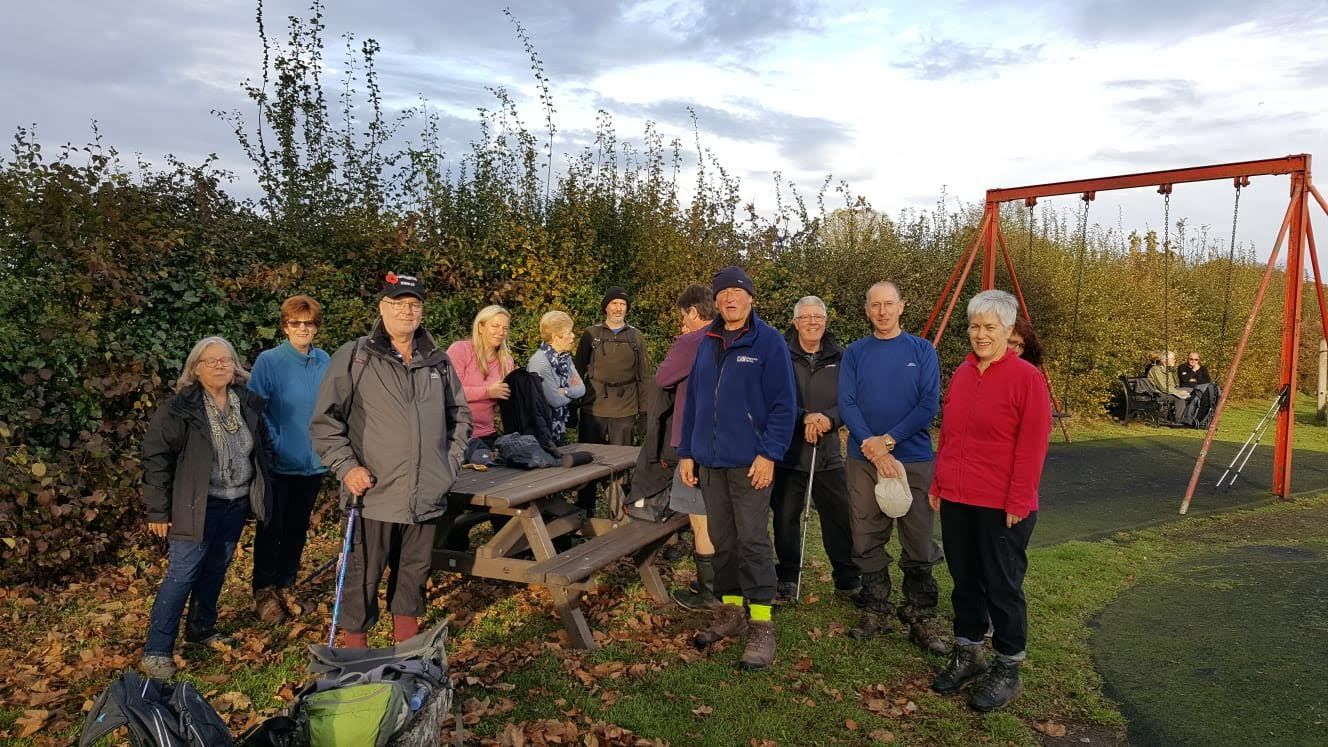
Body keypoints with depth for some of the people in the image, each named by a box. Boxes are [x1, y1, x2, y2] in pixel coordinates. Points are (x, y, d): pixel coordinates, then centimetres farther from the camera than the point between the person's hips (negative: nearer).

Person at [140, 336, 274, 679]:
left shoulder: (248, 403, 5)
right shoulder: (180, 407, -11)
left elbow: (264, 447, 17)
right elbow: (156, 457, -11)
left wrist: (261, 492, 13)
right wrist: (158, 511, -12)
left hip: (237, 503, 6)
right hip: (197, 505, -5)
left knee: (216, 568, 15)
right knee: (182, 573, -5)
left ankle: (201, 628, 34)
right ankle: (156, 651, 4)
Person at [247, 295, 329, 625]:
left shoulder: (325, 362, 1)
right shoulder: (268, 361, -11)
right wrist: (274, 445, -16)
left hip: (314, 462, 4)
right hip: (279, 463, -4)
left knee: (297, 529, 16)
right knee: (271, 529, 7)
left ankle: (286, 586, 32)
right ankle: (264, 592, 23)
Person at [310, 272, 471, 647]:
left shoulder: (438, 361, 9)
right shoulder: (353, 357, -3)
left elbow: (460, 415, 20)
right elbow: (324, 421, -2)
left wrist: (450, 462, 11)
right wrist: (347, 467, -11)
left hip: (427, 496, 4)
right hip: (374, 494, -4)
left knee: (415, 574, 16)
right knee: (363, 576, 5)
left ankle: (407, 640, 34)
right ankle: (354, 648, 22)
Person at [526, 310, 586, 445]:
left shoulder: (565, 357, 4)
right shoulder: (540, 362, -22)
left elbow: (581, 388, -2)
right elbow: (555, 400, -22)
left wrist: (565, 391, -20)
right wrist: (572, 391, -5)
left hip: (560, 428, 8)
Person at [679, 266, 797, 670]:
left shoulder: (769, 342, -6)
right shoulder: (707, 343, 11)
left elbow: (784, 404, -9)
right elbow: (693, 399, 14)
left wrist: (769, 454, -17)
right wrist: (686, 452, 11)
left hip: (750, 462, -6)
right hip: (710, 461, 6)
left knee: (752, 540, -4)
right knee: (722, 540, 13)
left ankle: (761, 626, 5)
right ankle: (732, 613, 26)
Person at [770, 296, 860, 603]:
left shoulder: (840, 357, 4)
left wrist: (829, 418, -15)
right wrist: (804, 417, -19)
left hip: (828, 453, 2)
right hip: (788, 452, -1)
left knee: (840, 515, 5)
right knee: (785, 516, 8)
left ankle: (848, 578, 22)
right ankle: (788, 578, 24)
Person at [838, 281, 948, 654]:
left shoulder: (922, 350, 3)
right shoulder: (855, 353, 5)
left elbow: (929, 404, -6)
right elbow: (846, 404, -3)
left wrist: (888, 440, -14)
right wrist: (874, 450, -15)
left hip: (914, 459, -1)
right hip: (864, 461, 1)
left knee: (919, 544, 3)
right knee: (868, 542, 8)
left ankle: (922, 620, 15)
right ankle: (875, 612, 22)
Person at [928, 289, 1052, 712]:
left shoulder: (1026, 377, -9)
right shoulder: (961, 374, 10)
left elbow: (1032, 446, -12)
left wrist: (1018, 502, -14)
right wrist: (938, 485, 14)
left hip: (1002, 508, -6)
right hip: (955, 501, 6)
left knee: (1002, 587, 5)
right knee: (965, 581, 15)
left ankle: (1008, 670, 21)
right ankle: (967, 655, 31)